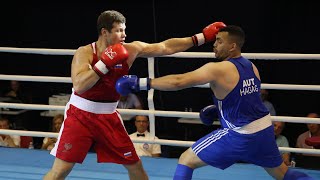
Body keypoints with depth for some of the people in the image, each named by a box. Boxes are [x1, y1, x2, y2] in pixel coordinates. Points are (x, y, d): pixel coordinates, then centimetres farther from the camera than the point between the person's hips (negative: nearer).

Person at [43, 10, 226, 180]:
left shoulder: (131, 49, -5)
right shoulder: (84, 53, -17)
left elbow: (166, 47, -2)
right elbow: (79, 86, -30)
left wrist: (203, 37, -5)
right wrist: (105, 63, -32)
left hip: (108, 118, 4)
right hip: (80, 116, -4)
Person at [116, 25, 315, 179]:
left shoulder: (218, 69, -18)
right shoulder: (252, 68, 5)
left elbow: (177, 82, -24)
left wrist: (141, 83, -20)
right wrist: (216, 109, 14)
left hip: (240, 135, -7)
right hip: (265, 129, 7)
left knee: (186, 160, 4)